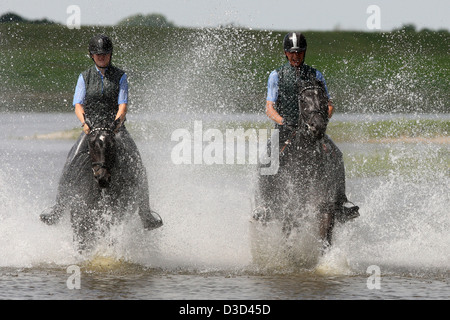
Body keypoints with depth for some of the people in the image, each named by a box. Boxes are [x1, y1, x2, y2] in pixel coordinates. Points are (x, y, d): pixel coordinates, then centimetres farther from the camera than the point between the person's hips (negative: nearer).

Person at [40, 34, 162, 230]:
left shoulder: (120, 76, 6)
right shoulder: (85, 77, 9)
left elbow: (123, 104, -3)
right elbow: (78, 105, 0)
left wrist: (117, 121, -23)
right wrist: (84, 122, -21)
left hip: (116, 128, -1)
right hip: (91, 128, 1)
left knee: (137, 166, -18)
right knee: (70, 165, -18)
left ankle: (145, 212, -12)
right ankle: (59, 208, -8)